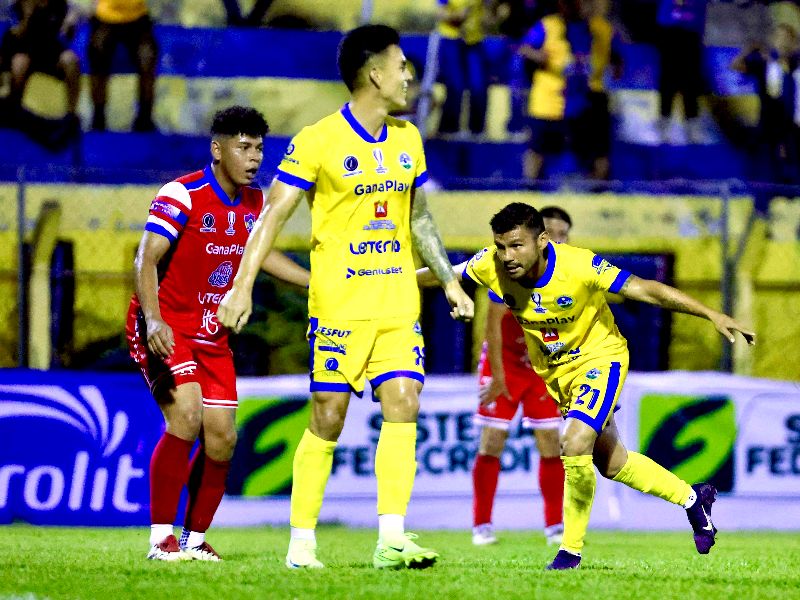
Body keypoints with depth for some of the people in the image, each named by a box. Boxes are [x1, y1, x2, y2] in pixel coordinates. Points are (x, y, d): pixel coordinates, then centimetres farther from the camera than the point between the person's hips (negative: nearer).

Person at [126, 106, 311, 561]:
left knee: (221, 439, 1)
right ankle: (162, 539, -16)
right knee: (186, 417, -24)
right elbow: (147, 260, -23)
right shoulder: (183, 195, -17)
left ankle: (195, 539, 18)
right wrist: (154, 319, -37)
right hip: (165, 329, -7)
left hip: (213, 335, 7)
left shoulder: (254, 201, 6)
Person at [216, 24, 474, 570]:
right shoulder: (317, 141, -8)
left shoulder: (407, 139, 11)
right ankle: (302, 542, 6)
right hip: (339, 303, -5)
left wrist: (449, 280, 18)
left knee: (404, 405, -8)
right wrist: (243, 285, -14)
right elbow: (274, 216, -7)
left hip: (399, 304, 5)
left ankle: (392, 539, -11)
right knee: (328, 419, -3)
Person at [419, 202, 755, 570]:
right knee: (611, 464, 17)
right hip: (554, 370, 6)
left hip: (599, 358, -6)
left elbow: (645, 290, -29)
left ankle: (571, 550, -7)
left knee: (575, 445, -27)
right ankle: (692, 498, 42)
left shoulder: (579, 266, -32)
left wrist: (713, 316, -32)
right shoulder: (490, 266, -22)